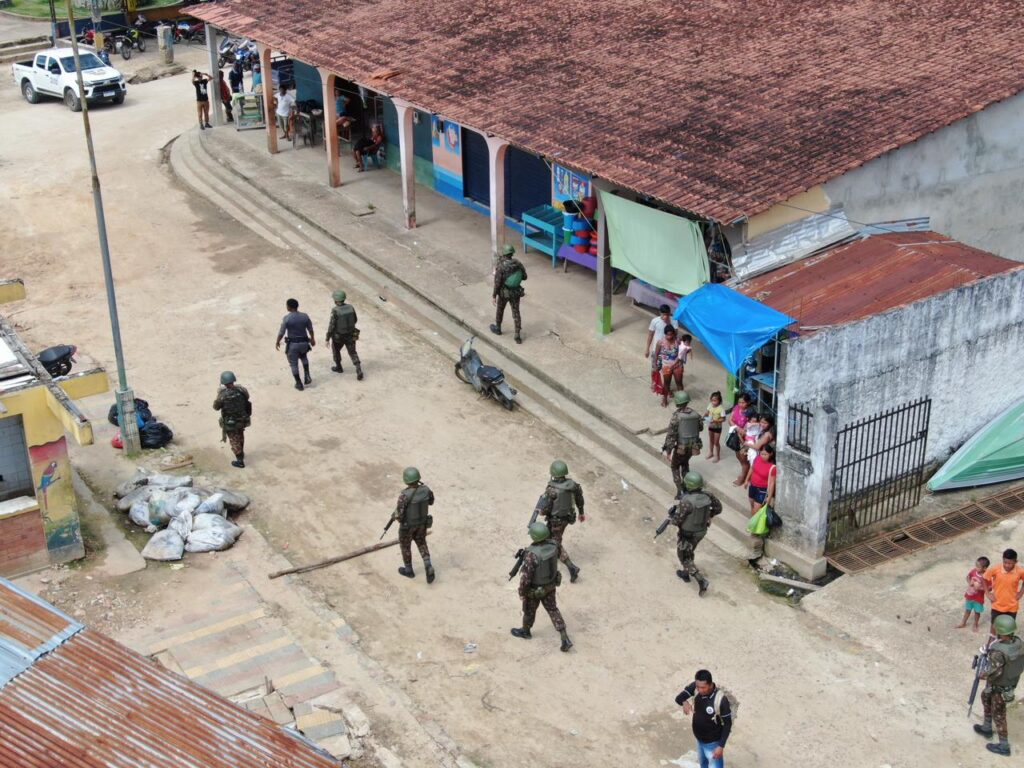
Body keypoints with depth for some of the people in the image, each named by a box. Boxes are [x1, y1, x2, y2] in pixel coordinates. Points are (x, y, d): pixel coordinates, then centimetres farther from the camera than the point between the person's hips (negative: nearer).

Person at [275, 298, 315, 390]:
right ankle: (307, 377, 23)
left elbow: (281, 332, -13)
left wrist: (277, 342, 4)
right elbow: (310, 329, 4)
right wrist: (312, 339, 21)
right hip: (304, 343, 4)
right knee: (303, 357, 33)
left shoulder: (287, 318, -20)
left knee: (294, 364, 15)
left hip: (292, 344, -4)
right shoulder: (305, 316, -8)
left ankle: (299, 384, 22)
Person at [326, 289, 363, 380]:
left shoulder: (335, 311, -24)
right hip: (350, 335, 3)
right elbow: (355, 320, 4)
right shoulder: (350, 307, -10)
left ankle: (338, 367, 43)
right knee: (353, 353, 13)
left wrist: (327, 339, -13)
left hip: (338, 336, -3)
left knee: (336, 350, 26)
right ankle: (359, 371, -2)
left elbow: (331, 325, -22)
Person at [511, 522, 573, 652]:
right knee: (552, 609, 21)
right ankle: (565, 640, 19)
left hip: (535, 589, -5)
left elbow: (525, 576, -31)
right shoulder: (553, 544, -21)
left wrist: (521, 592, -13)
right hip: (550, 584, 5)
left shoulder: (531, 554, -40)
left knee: (529, 610, 23)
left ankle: (525, 631, 51)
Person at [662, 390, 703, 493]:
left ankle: (680, 491, 10)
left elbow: (671, 435, -20)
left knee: (675, 466, 17)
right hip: (693, 446, 5)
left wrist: (668, 451, -15)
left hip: (681, 447, -5)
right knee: (685, 463, 31)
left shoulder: (676, 416, -20)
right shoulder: (695, 414, -5)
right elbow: (700, 427, 14)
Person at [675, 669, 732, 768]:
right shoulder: (695, 687, -17)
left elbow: (727, 724, -21)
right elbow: (678, 698, -11)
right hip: (699, 739, 6)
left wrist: (721, 746, -21)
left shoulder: (721, 700, -32)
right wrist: (684, 702, -35)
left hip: (713, 743, -6)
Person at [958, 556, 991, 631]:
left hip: (978, 598, -4)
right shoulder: (973, 571, -15)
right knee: (967, 610, 22)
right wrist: (969, 582, -13)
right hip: (969, 595, 4)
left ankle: (975, 625, 38)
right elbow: (968, 576, 5)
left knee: (977, 612, 16)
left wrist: (980, 588, -32)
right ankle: (963, 623, 40)